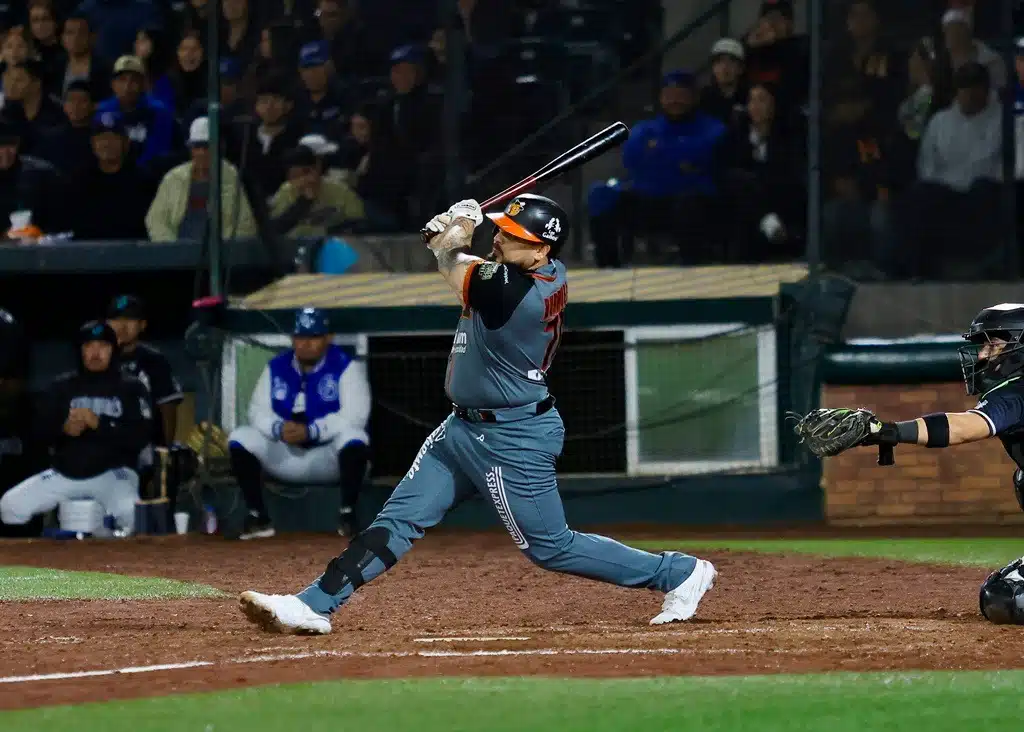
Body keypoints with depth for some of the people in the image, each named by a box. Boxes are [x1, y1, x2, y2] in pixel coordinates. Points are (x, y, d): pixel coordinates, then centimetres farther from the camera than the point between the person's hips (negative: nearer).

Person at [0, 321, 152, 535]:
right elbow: (40, 431, 5)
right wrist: (63, 429, -17)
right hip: (64, 473, 4)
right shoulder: (62, 387, 10)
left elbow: (140, 437, -10)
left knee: (131, 513, -35)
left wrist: (99, 423, -23)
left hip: (112, 474, -4)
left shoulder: (130, 388, 1)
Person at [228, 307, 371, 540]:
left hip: (331, 456, -4)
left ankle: (348, 513, -26)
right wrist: (278, 428, -23)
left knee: (353, 437, -35)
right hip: (286, 456, 4)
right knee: (240, 438, -14)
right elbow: (258, 410, 1)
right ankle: (257, 516, -13)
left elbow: (354, 416, -20)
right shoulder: (276, 367, 6)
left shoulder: (346, 366, -8)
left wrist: (311, 431, -33)